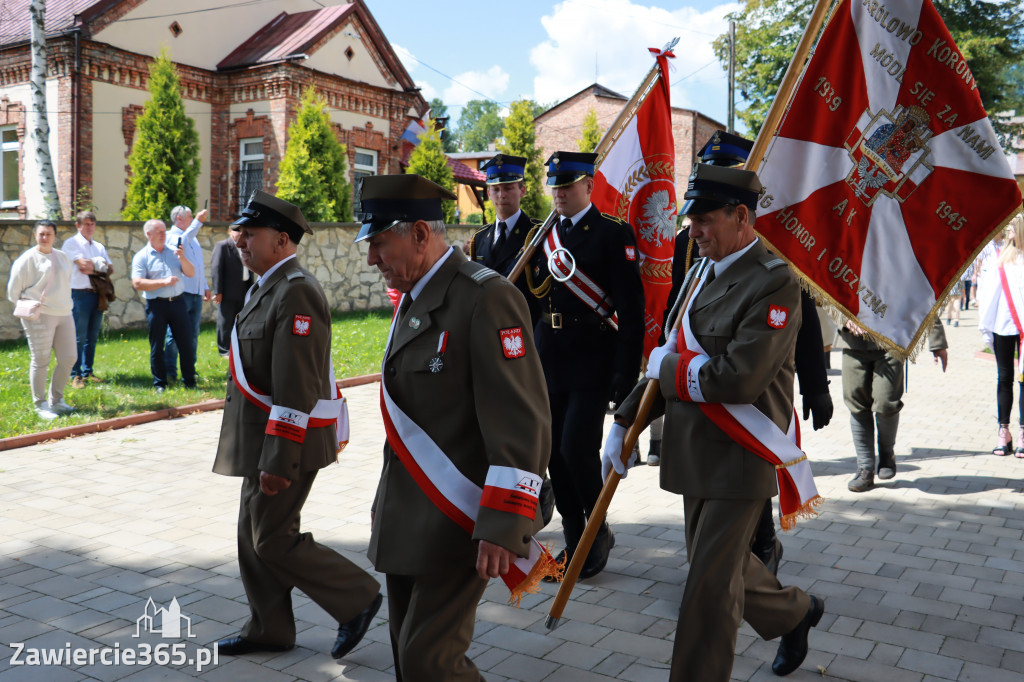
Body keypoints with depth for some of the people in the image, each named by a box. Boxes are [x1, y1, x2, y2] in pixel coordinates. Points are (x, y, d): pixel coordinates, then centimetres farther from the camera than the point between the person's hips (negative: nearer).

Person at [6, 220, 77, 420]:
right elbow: (13, 289, -1)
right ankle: (40, 405, 8)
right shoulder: (27, 259, -4)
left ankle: (56, 400, 20)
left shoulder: (63, 257, 14)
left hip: (64, 314, 6)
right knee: (40, 361, -2)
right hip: (39, 316, -6)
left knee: (68, 358, 5)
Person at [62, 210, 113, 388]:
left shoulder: (99, 246, 19)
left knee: (92, 336, 10)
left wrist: (93, 268, -7)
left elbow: (110, 269, 9)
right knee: (79, 337, -6)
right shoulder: (71, 243, 0)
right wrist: (100, 263, 1)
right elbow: (83, 263, -14)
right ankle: (76, 375, 0)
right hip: (80, 294, -6)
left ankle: (88, 372, 18)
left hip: (97, 293, 6)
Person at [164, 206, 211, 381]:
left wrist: (205, 287, 21)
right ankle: (170, 372, 1)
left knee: (193, 335, 10)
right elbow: (182, 242, -28)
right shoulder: (171, 236, -3)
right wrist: (198, 221, -27)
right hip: (180, 293, -8)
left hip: (196, 294, 8)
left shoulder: (193, 237, 21)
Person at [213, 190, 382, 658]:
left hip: (286, 440, -10)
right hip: (263, 437, 10)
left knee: (273, 540, -3)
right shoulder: (268, 287, 13)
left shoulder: (296, 293, -21)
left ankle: (356, 598, 11)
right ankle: (268, 629, 29)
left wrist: (277, 460, -25)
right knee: (252, 534, 16)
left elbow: (297, 388, -26)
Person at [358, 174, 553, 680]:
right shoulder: (414, 299, 13)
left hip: (457, 521, -9)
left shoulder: (487, 298, -16)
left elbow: (522, 423, -20)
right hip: (407, 519, 9)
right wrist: (388, 502, 20)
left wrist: (502, 528, -22)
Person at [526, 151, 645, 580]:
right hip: (549, 363, 6)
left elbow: (630, 307, -10)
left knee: (577, 447, -11)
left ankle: (599, 531, 13)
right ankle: (574, 540, 23)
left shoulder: (613, 235, -5)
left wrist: (626, 371, -15)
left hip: (592, 363, -6)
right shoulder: (544, 237, 13)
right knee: (555, 452, 8)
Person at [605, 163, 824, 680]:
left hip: (739, 458, -8)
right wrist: (624, 422, 6)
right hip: (695, 453, 9)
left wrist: (667, 366, -10)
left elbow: (738, 380, -26)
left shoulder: (774, 282, -17)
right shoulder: (701, 272, 10)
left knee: (710, 583, -1)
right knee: (721, 564, 22)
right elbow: (670, 359, 13)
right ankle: (796, 612, 47)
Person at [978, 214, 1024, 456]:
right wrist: (986, 327, 4)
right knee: (1004, 379, 8)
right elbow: (988, 291, 7)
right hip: (1002, 325, 3)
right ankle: (1003, 431, 15)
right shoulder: (1001, 257, 8)